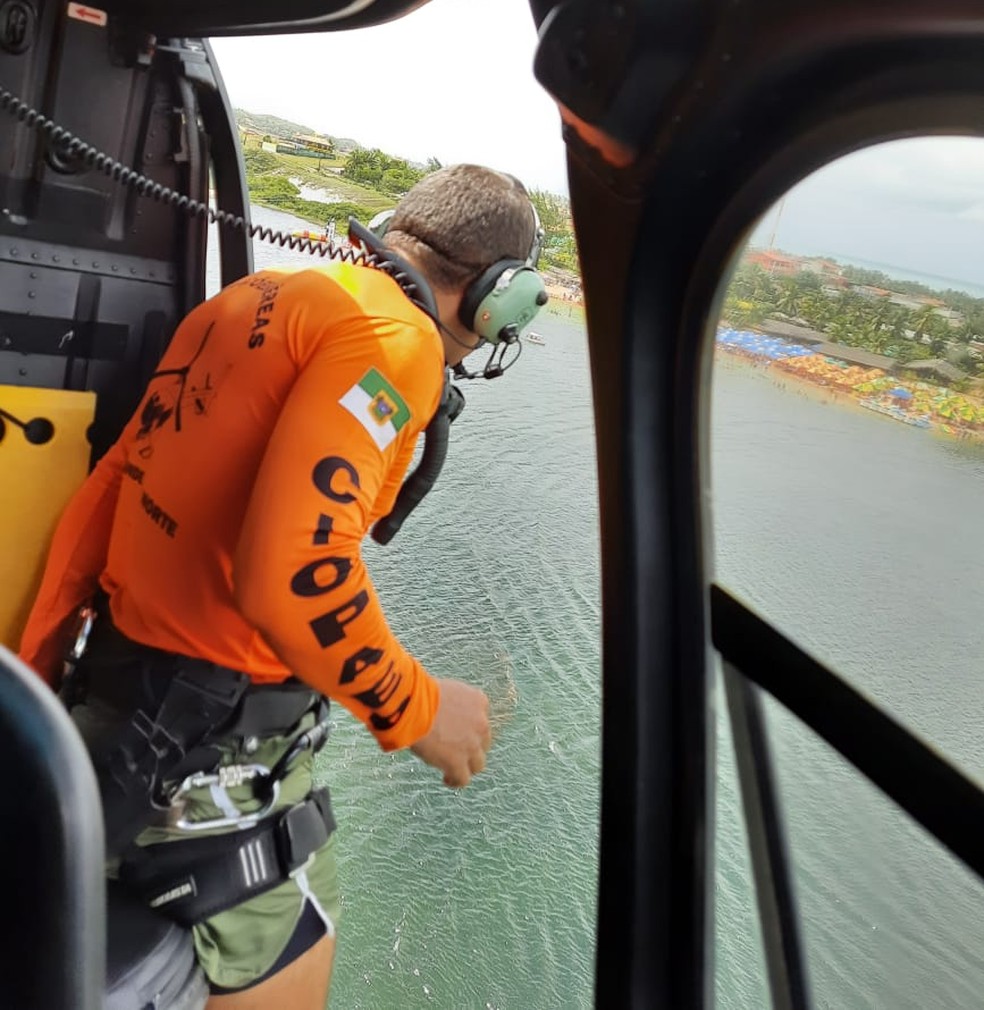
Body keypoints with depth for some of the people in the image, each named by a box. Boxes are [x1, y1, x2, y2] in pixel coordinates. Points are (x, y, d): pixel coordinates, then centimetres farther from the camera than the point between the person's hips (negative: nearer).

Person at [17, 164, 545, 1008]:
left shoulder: (252, 299, 10)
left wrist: (37, 666, 15)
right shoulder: (395, 338, -17)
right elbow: (293, 575, -30)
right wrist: (417, 709, -13)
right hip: (210, 757, -9)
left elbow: (107, 488, 9)